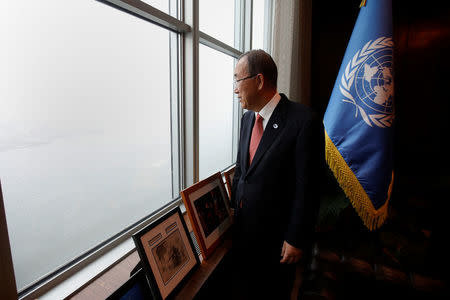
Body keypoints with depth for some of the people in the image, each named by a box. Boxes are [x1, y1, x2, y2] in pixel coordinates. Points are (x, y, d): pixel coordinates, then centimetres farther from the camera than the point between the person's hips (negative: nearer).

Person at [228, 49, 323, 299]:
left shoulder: (303, 121, -20)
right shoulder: (247, 118, 3)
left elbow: (306, 187, -18)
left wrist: (296, 239, -13)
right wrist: (232, 208, 7)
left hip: (276, 233, -5)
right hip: (243, 227, 6)